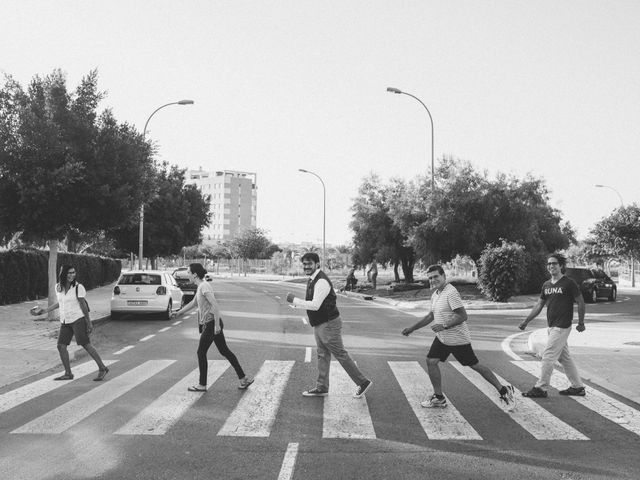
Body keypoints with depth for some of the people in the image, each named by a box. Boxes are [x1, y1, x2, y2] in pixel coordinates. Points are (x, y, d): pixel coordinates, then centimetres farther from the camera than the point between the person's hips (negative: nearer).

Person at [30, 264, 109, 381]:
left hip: (77, 319, -6)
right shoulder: (58, 287, 6)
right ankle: (68, 374, 10)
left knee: (86, 344, -10)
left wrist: (89, 322, -5)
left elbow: (83, 305, -6)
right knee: (61, 346, -1)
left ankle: (102, 368, -2)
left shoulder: (78, 287, -10)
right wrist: (46, 310, 24)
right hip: (65, 321, 6)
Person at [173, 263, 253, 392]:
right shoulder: (201, 287, 13)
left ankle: (202, 385, 12)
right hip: (209, 324, 9)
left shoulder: (204, 286, -16)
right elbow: (193, 303, 28)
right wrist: (179, 312, 35)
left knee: (201, 353, 2)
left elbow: (215, 305, -23)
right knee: (224, 351, 11)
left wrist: (217, 325, -24)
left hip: (210, 324, -9)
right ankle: (243, 378, 13)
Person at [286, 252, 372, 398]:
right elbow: (311, 302, 18)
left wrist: (295, 300, -24)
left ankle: (363, 382, 11)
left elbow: (315, 305, -28)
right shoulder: (312, 279, 10)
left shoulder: (321, 282, -23)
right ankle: (322, 388, 24)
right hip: (319, 324, 10)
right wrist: (295, 303, 4)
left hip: (329, 324, -10)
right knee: (322, 355, 15)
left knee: (340, 355, -1)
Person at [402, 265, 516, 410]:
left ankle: (503, 390, 13)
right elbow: (431, 316, 23)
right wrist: (412, 328, 22)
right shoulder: (435, 295, 9)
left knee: (476, 366, -1)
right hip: (442, 338, 9)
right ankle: (439, 398, 13)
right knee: (431, 361, 1)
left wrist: (444, 326, -27)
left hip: (458, 339, -9)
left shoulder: (451, 293, -20)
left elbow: (463, 316, -24)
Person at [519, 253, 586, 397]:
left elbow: (580, 303, -4)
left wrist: (581, 323, -3)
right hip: (551, 326, 7)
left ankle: (540, 388, -1)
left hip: (562, 327, -7)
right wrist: (526, 321, 9)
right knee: (564, 358, 14)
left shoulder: (569, 283, -9)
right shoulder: (546, 285, 11)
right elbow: (539, 305, 15)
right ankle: (577, 387, 24)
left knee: (548, 356, -7)